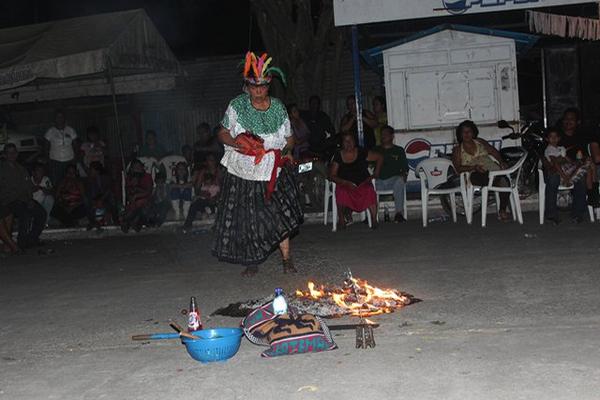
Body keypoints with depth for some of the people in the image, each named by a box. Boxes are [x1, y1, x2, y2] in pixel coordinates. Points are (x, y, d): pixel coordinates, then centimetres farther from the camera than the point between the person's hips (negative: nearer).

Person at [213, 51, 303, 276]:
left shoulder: (278, 108, 3)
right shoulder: (237, 106, -1)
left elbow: (289, 138, 11)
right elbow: (223, 133, 4)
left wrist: (285, 151, -11)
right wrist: (237, 142, -17)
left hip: (272, 173, 0)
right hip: (243, 173, 0)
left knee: (279, 214, -8)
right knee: (246, 218, 4)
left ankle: (286, 259, 4)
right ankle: (252, 262, 18)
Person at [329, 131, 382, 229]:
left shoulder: (362, 152, 7)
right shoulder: (338, 156, 7)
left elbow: (380, 158, 16)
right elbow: (332, 176, 1)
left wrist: (376, 173, 5)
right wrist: (346, 182, -14)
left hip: (363, 183, 0)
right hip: (344, 185, 0)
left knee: (369, 192, -34)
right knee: (341, 193, -35)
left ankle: (374, 220, -28)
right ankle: (341, 219, -16)